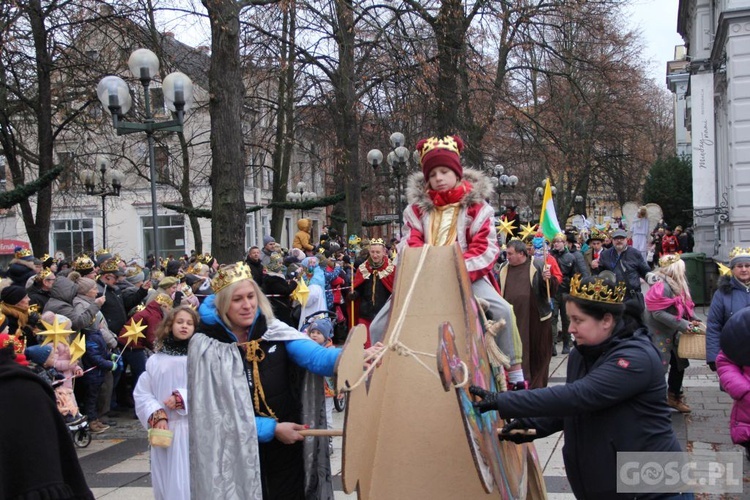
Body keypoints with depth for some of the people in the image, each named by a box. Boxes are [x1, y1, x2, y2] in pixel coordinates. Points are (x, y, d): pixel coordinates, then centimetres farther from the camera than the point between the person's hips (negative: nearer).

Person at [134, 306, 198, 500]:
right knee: (167, 483, 8)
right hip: (164, 431, 2)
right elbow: (142, 394, 5)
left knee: (192, 483, -1)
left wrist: (182, 398, -15)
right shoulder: (155, 360, 6)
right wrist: (157, 416, -8)